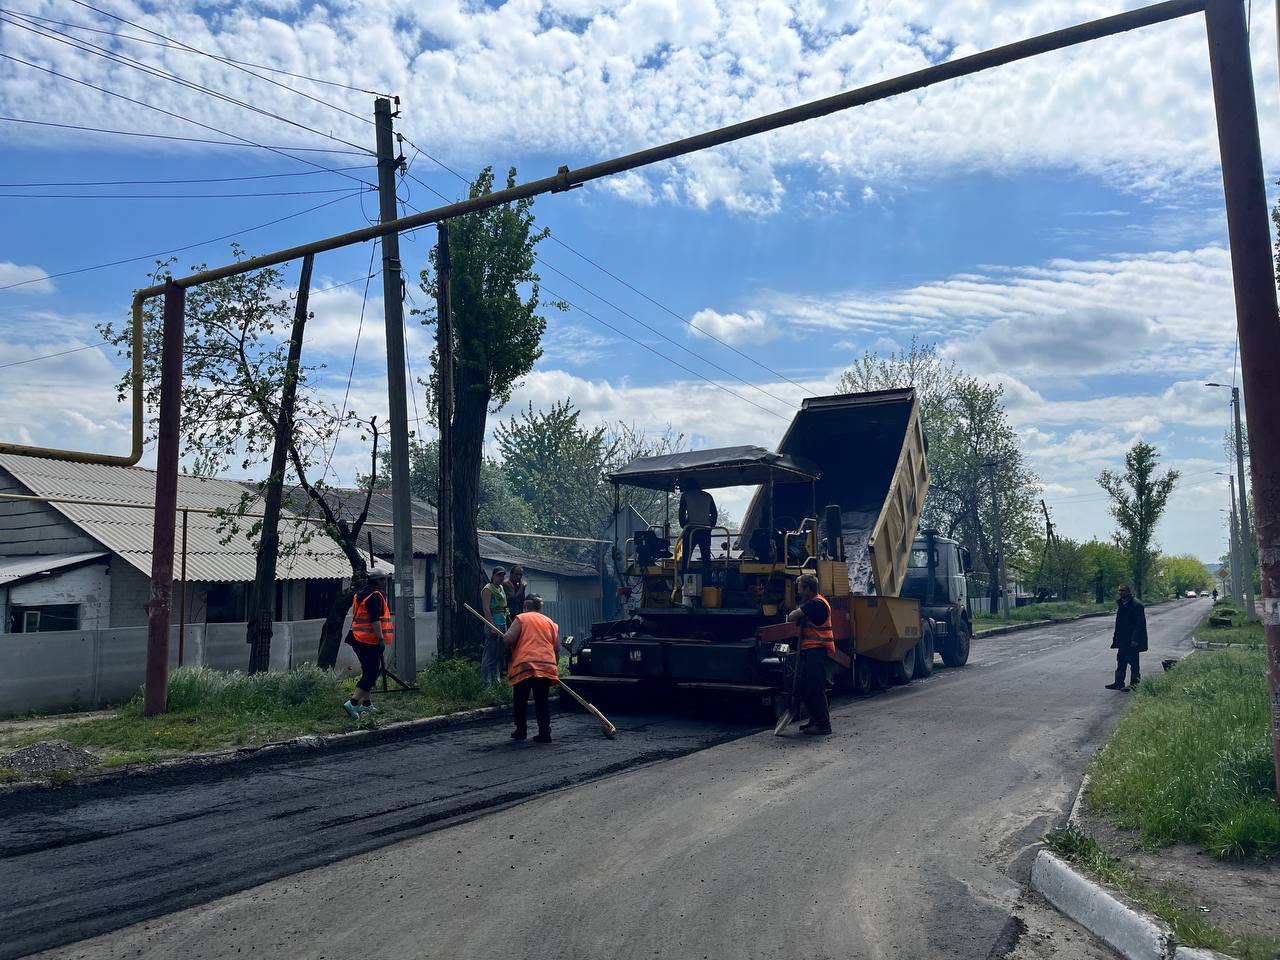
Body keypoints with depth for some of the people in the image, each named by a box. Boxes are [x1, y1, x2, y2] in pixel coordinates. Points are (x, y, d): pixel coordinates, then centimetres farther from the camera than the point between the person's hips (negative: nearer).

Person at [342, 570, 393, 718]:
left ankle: (366, 704, 25)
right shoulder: (375, 595, -14)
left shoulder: (360, 593, 17)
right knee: (371, 674, -8)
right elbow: (375, 620, -23)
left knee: (368, 671, 19)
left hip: (358, 639, 10)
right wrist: (381, 638, -23)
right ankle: (352, 703, -15)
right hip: (369, 640, -10)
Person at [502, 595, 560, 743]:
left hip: (525, 665, -3)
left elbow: (508, 639, -7)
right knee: (542, 700, 8)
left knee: (520, 700, 12)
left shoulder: (521, 618, 5)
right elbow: (557, 648, 13)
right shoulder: (551, 622, 17)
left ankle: (521, 731, 18)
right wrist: (555, 666, 23)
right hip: (546, 665, 3)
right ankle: (544, 733, 4)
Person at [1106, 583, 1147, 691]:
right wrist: (1116, 636, 14)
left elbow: (1140, 624, -18)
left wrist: (1135, 639, -21)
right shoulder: (1120, 605, 11)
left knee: (1133, 662, 1)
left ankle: (1134, 683, 11)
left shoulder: (1136, 605, -14)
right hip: (1123, 640, 8)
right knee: (1121, 662, 11)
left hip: (1132, 641, -8)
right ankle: (1119, 683, 16)